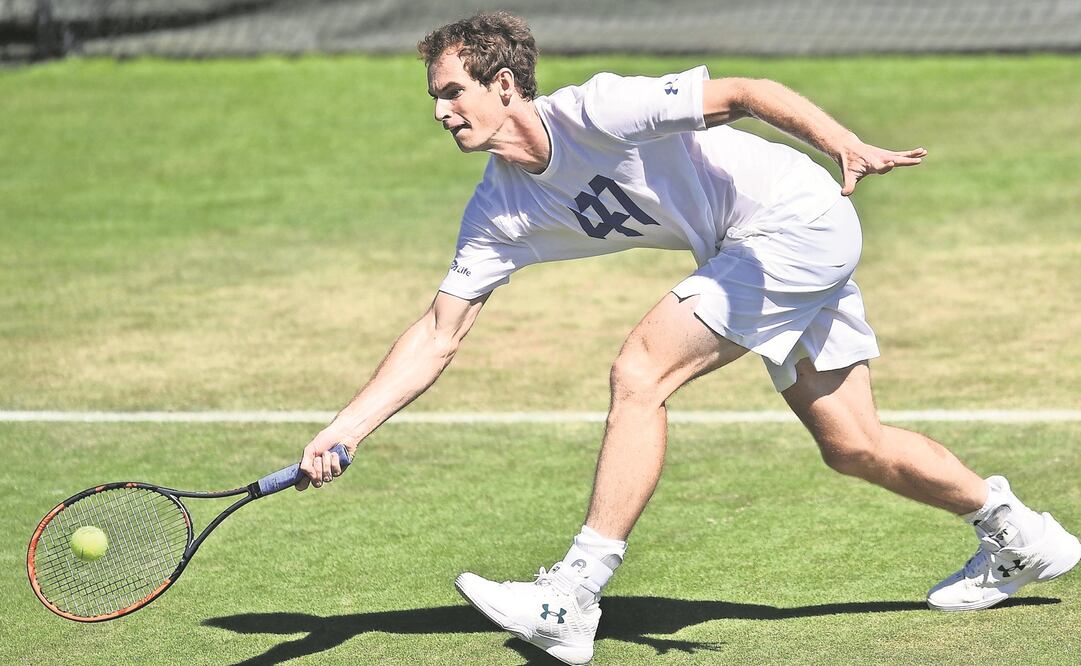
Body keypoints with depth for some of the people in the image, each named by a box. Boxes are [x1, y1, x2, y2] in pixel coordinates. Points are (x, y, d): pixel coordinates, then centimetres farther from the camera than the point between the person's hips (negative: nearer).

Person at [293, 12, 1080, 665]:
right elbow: (439, 335, 1)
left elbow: (747, 93, -22)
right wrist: (346, 429, -9)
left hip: (799, 218, -9)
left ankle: (573, 601, -21)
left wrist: (847, 146, -35)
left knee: (640, 374, -19)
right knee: (853, 446, 12)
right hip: (756, 252, 9)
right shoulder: (498, 212, 0)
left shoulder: (593, 110, -22)